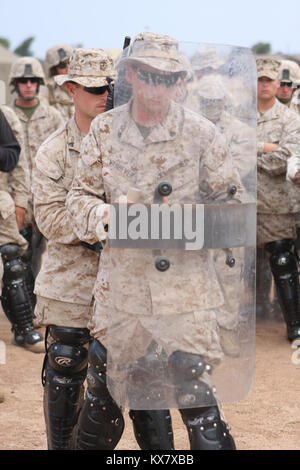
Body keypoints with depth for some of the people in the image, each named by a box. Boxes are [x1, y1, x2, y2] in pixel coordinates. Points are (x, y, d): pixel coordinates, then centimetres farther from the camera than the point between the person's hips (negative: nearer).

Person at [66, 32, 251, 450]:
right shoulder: (104, 130, 4)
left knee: (194, 393, -6)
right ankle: (89, 445, 38)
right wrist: (105, 214, -14)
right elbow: (81, 196, 9)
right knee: (105, 388, 16)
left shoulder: (201, 133, -3)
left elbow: (233, 203, 2)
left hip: (185, 287, -2)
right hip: (119, 287, 3)